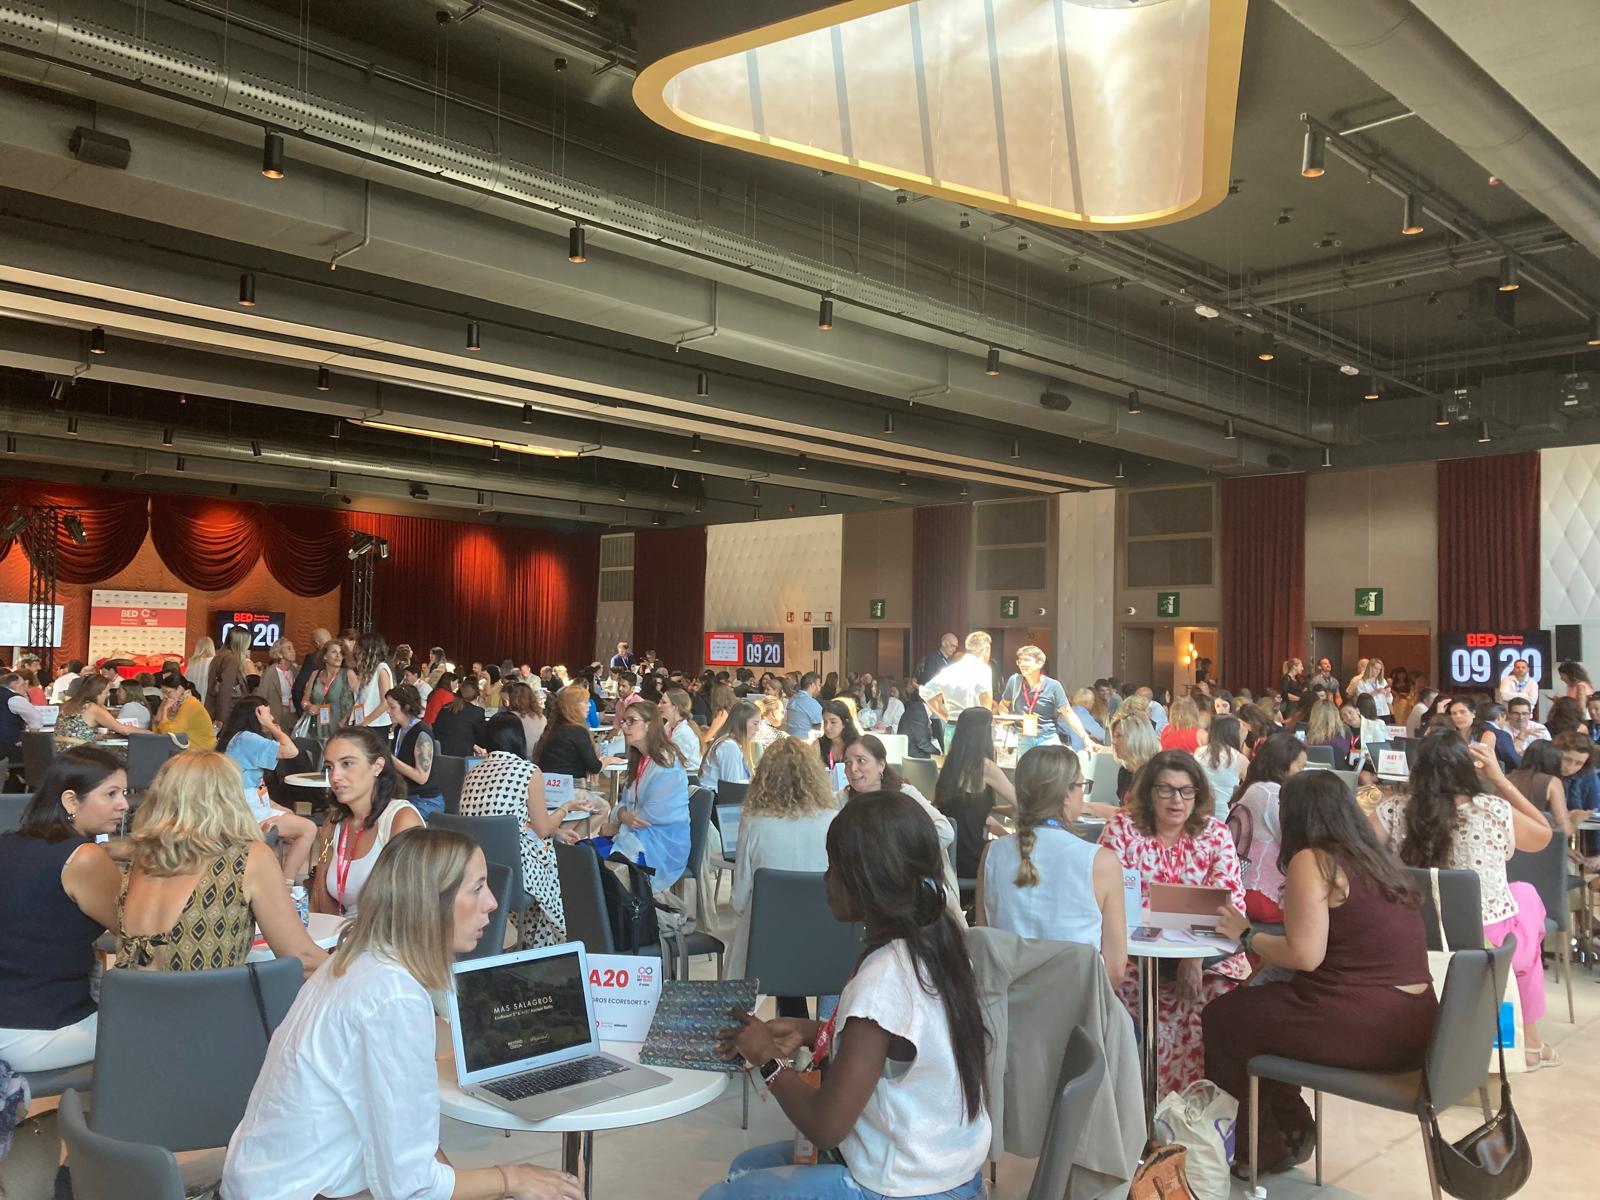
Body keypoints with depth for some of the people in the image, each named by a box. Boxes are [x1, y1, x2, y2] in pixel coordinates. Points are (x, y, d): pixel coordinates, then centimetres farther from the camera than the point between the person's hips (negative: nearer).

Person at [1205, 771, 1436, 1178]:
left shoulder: (1312, 861, -11)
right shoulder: (1377, 859, 13)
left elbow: (1305, 955, -18)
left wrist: (1247, 935, -1)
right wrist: (1262, 932, 19)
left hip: (1361, 1026, -8)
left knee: (1221, 1018, 10)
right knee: (1256, 1003, 24)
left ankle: (1261, 1147, 25)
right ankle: (1287, 1132, 30)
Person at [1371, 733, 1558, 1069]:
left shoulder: (1394, 811, -15)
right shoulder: (1496, 812, -17)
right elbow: (1544, 836, 3)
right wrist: (1499, 778, 1)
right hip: (1489, 945, -2)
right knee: (1526, 892, 31)